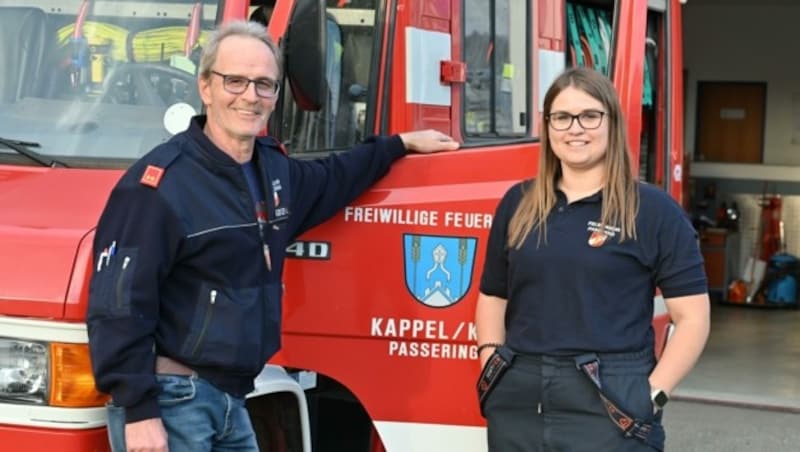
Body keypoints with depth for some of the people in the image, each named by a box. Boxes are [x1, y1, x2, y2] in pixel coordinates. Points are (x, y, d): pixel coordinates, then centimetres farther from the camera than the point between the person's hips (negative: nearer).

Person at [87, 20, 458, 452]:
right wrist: (138, 411, -22)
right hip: (168, 400, -8)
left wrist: (400, 144, 41)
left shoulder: (273, 169, 12)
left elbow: (330, 181, 36)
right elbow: (118, 306, -19)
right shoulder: (159, 184, -15)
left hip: (231, 401, 9)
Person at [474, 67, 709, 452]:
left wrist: (651, 395, -11)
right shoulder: (518, 204, 11)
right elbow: (492, 297, 17)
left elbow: (692, 317, -3)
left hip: (609, 406, -4)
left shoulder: (654, 210, -1)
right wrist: (492, 371, 4)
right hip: (517, 402, 4)